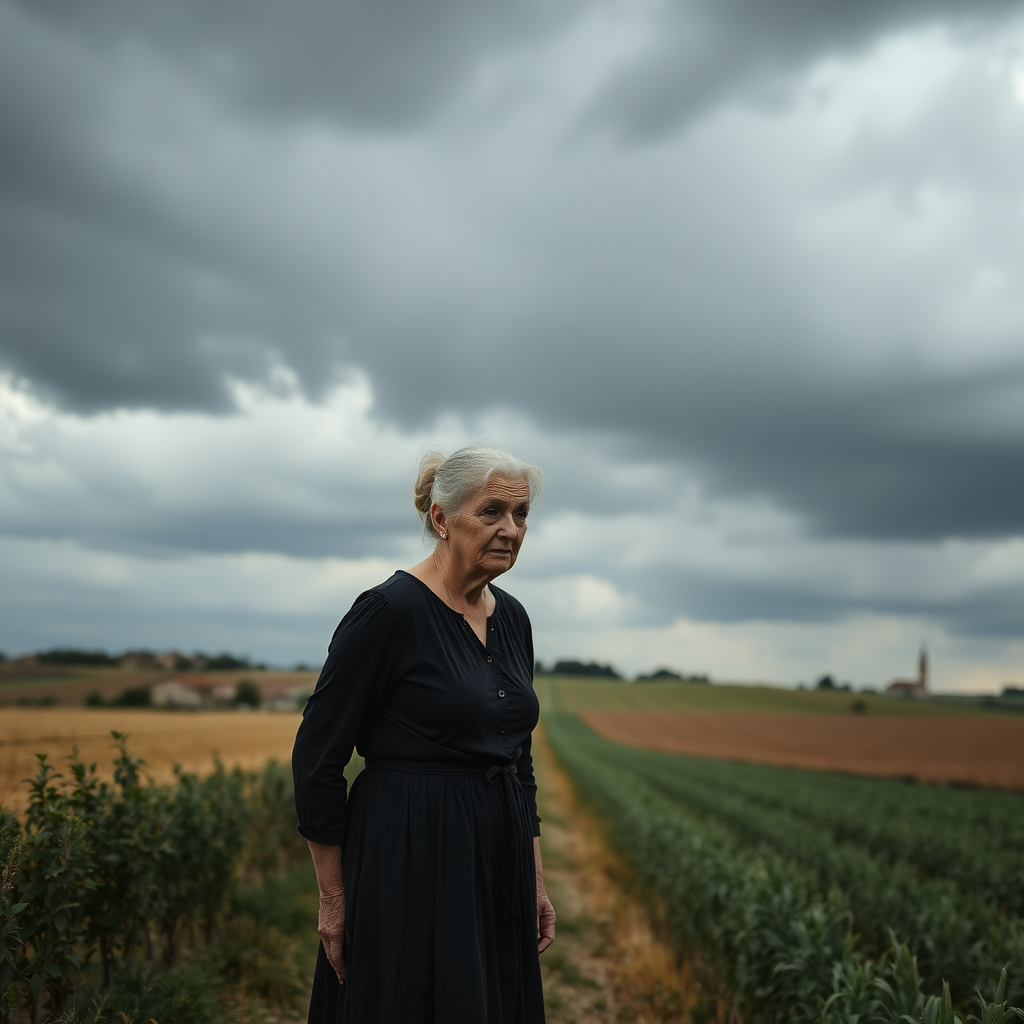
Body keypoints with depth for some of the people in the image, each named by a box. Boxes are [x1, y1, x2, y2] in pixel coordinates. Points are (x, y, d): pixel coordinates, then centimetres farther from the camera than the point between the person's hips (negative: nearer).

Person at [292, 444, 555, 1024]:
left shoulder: (513, 618, 8)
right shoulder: (389, 611, -14)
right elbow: (317, 756, -12)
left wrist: (536, 879, 13)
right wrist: (334, 899, -9)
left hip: (497, 866, 7)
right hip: (411, 864, -7)